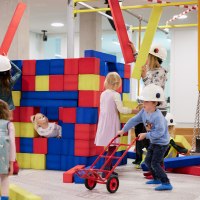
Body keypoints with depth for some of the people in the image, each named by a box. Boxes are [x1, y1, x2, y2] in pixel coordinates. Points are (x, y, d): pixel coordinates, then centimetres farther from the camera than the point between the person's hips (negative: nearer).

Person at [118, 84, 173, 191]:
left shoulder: (158, 116, -30)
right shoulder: (144, 112, -4)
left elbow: (159, 132, -32)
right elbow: (134, 120, 4)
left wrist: (145, 135, -26)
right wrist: (123, 130, 4)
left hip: (161, 143, -9)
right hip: (153, 142, 9)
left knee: (155, 163, -13)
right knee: (147, 161, 16)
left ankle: (166, 183, -8)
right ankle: (157, 178, 33)